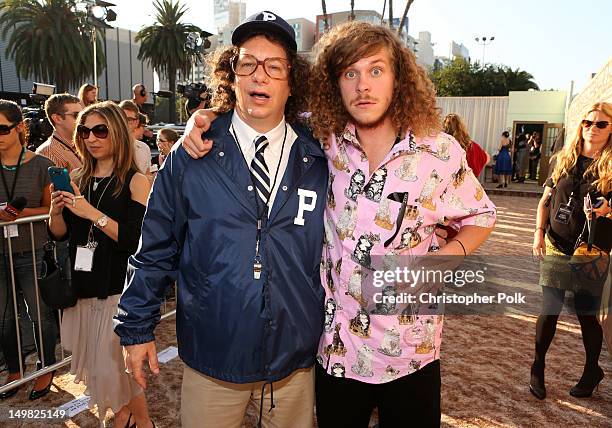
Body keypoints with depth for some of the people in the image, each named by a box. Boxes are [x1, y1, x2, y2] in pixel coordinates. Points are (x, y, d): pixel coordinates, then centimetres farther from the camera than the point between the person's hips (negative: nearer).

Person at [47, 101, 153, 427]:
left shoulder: (135, 182, -11)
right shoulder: (78, 179, 6)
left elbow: (139, 241, -20)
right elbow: (59, 234, 11)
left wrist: (93, 214, -26)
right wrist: (56, 210, -9)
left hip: (119, 287, -6)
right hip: (84, 285, 6)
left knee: (116, 363, 0)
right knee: (95, 359, 16)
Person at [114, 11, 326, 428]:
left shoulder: (319, 164, -4)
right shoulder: (190, 158, -8)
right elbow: (155, 249, -2)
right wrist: (137, 328, 1)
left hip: (296, 360, 2)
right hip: (210, 357, -1)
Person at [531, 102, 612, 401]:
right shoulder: (563, 159, 5)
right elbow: (545, 200, 9)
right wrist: (539, 232, -2)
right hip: (556, 249, 2)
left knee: (587, 314, 9)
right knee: (549, 311, 6)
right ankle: (538, 367, 24)